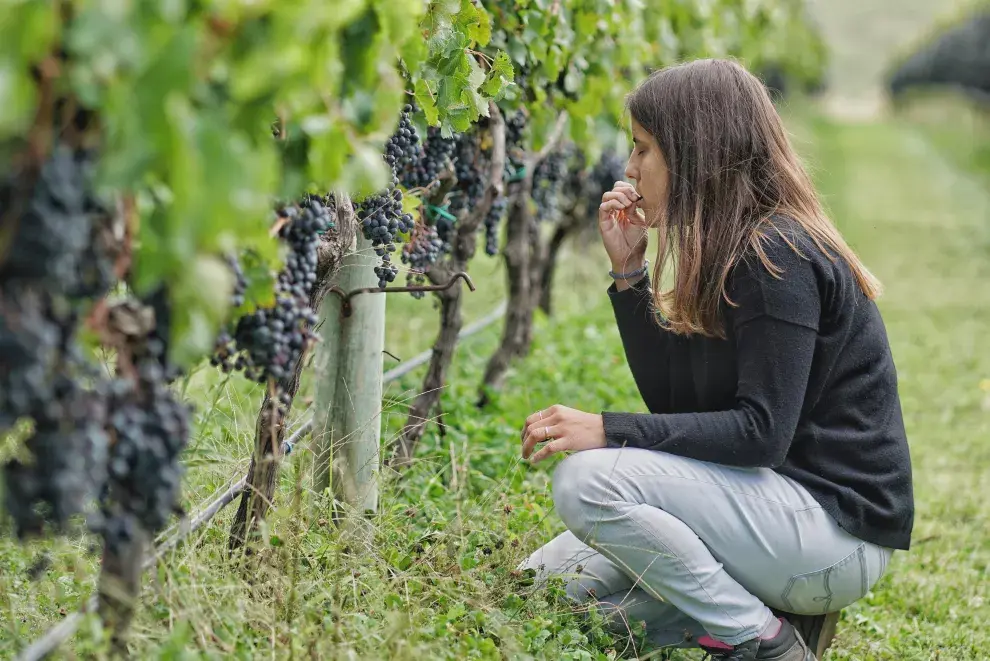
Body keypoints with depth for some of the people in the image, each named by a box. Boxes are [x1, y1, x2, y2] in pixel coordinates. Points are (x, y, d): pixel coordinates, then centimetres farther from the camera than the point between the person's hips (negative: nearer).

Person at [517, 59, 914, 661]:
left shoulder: (778, 256, -17)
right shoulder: (730, 254, 11)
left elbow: (762, 431, -23)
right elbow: (674, 403, 9)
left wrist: (608, 431, -26)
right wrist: (629, 270, 3)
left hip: (837, 528, -9)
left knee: (590, 480, -25)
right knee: (547, 581, 5)